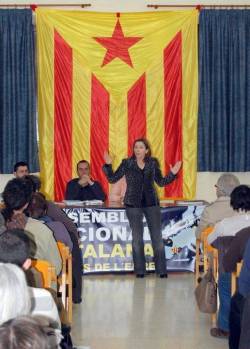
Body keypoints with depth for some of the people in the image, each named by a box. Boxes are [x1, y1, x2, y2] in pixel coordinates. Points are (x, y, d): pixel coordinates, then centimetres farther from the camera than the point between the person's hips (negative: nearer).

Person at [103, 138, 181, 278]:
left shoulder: (153, 163, 5)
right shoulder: (127, 163, 1)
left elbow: (161, 182, 12)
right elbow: (112, 179, 2)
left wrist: (172, 174, 0)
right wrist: (108, 165, -10)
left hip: (151, 203, 1)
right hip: (133, 204, -1)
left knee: (157, 236, 0)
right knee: (137, 238, 5)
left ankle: (161, 270, 7)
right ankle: (140, 270, 13)